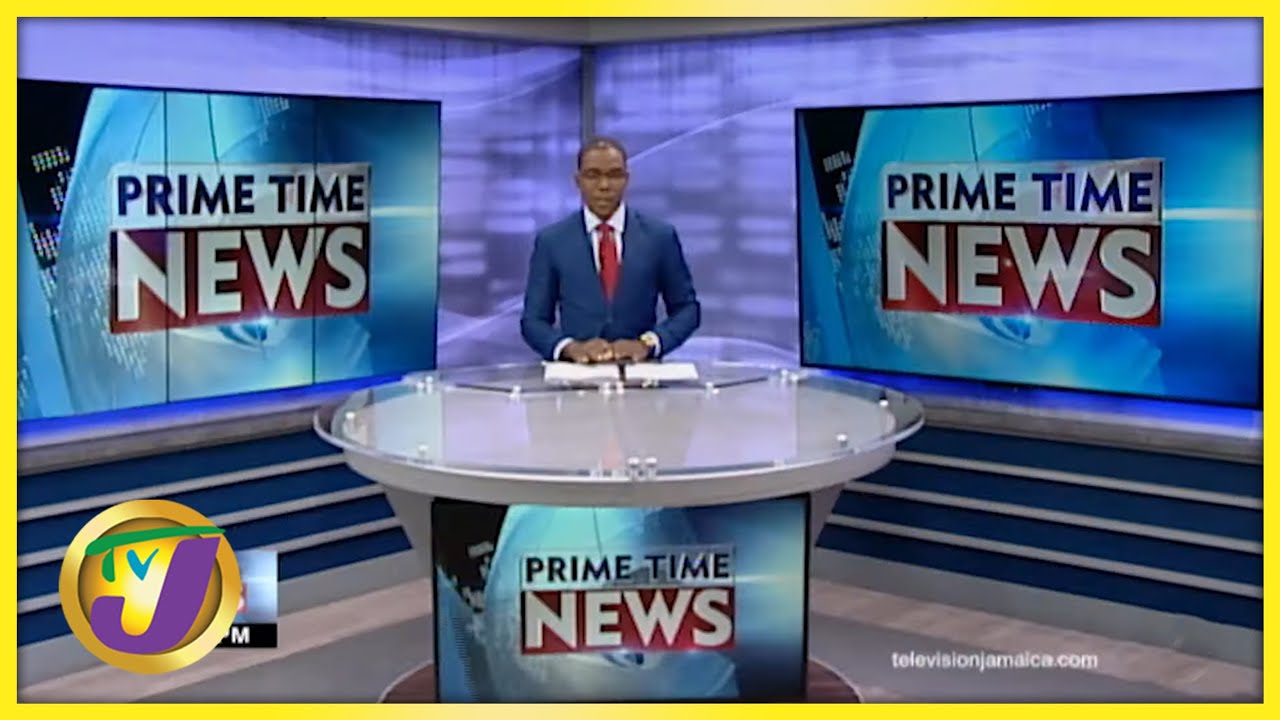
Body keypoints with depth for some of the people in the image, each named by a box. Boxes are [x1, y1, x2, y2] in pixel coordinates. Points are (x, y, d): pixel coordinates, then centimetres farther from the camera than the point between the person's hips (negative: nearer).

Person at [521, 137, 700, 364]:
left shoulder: (660, 235, 5)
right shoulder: (551, 240, 5)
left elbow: (687, 308, 9)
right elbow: (533, 320, 6)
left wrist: (648, 343, -8)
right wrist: (570, 347, -13)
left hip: (641, 367, 1)